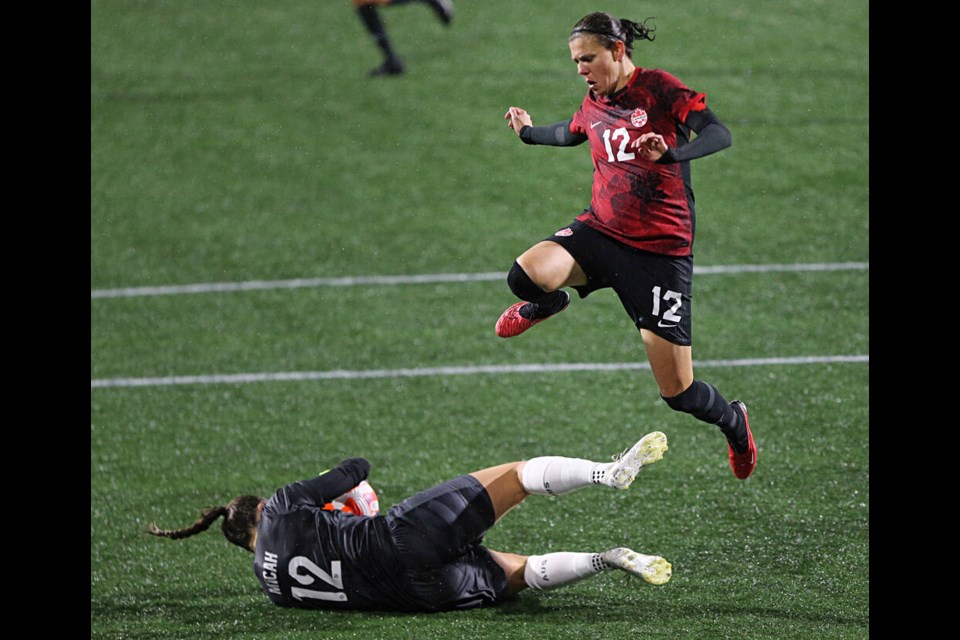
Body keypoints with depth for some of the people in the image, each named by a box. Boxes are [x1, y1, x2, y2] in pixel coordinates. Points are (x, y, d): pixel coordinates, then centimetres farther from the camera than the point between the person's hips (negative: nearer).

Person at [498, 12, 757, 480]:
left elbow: (719, 135, -23)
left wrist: (672, 154, -40)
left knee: (678, 393, -5)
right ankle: (546, 305, 13)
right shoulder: (593, 104, 9)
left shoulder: (661, 90, -10)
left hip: (661, 251, -5)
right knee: (528, 275, -28)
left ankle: (733, 423, 32)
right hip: (600, 231, 5)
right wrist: (529, 132, 44)